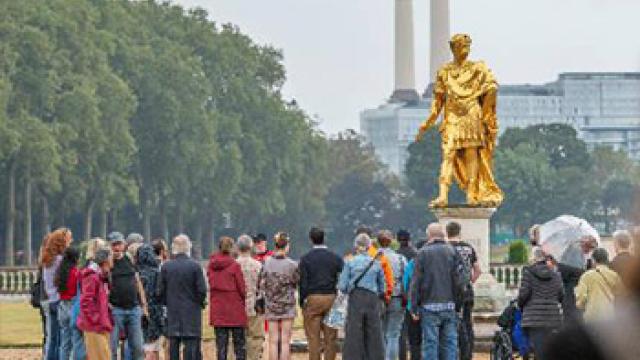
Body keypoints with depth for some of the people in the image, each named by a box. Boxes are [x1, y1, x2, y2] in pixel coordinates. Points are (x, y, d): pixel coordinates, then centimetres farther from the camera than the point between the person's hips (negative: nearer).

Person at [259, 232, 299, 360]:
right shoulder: (292, 265, -11)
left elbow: (262, 285, -2)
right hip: (287, 306, -2)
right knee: (285, 341, 3)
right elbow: (296, 282, -1)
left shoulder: (266, 263, -5)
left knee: (273, 341, 5)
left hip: (271, 306, 2)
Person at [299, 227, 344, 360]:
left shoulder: (305, 259, -3)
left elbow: (303, 283, -3)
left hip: (312, 299, -1)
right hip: (332, 298, 2)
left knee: (314, 338, 1)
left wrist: (302, 302, 4)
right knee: (330, 338, 5)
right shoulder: (335, 258, 1)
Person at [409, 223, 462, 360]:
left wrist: (414, 308, 0)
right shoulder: (452, 252, 4)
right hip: (449, 305, 2)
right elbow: (458, 281, 2)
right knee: (450, 342, 6)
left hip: (429, 305, -2)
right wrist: (458, 302, 10)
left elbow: (416, 282, -4)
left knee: (430, 343, -1)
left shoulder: (423, 253, -2)